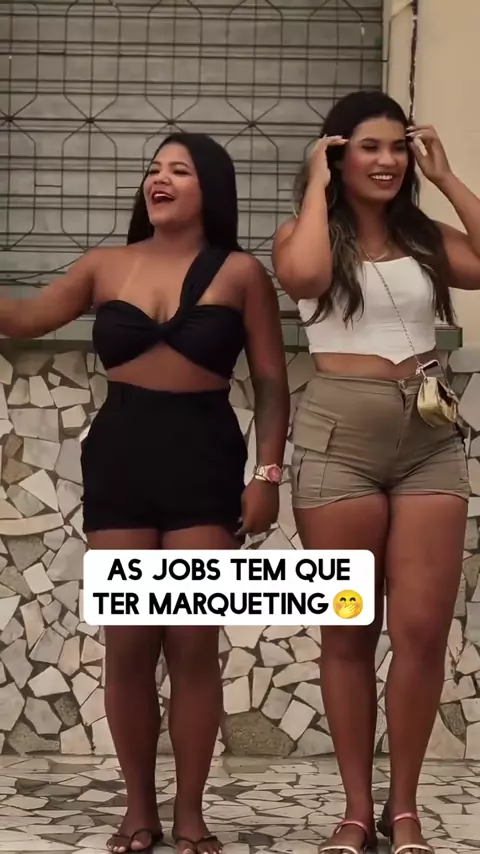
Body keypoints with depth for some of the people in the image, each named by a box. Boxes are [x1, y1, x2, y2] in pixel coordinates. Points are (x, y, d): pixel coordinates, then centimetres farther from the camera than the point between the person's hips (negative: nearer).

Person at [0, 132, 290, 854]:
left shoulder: (240, 273, 2)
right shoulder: (106, 266, 8)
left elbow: (272, 383, 2)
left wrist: (267, 475, -6)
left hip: (204, 457, -2)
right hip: (119, 456, 2)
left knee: (193, 643, -1)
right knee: (128, 643, 2)